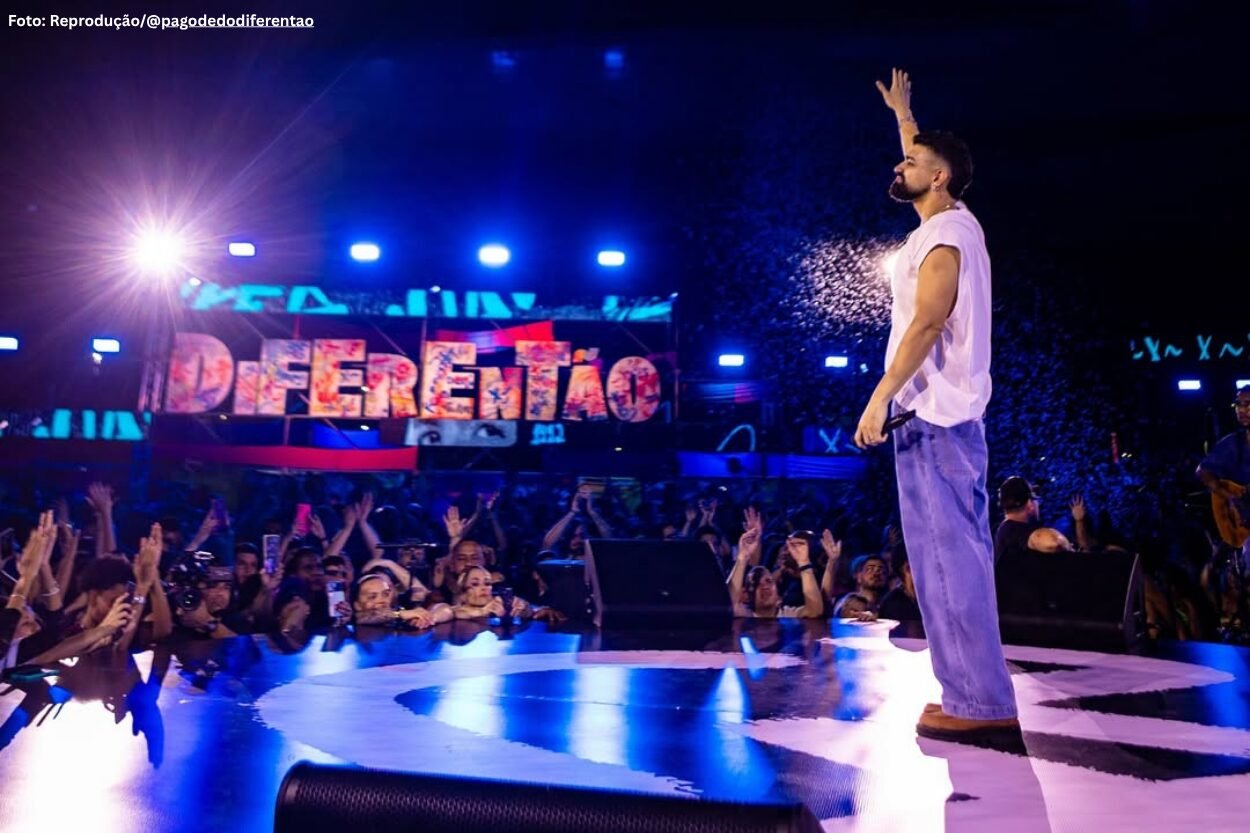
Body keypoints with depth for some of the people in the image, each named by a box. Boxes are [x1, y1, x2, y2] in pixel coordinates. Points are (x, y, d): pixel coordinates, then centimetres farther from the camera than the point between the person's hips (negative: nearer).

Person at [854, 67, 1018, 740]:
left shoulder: (941, 235, -10)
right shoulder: (953, 224, 18)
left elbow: (926, 324, -21)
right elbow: (928, 159, 38)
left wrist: (880, 398, -23)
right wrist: (903, 113, 48)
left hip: (933, 415, -10)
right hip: (941, 413, 10)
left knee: (949, 554, -10)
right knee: (951, 553, 9)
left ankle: (981, 702, -6)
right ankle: (975, 695, 14)